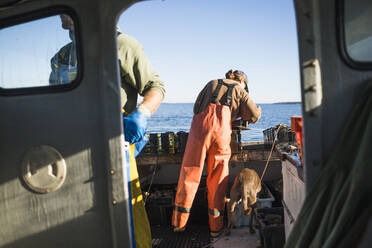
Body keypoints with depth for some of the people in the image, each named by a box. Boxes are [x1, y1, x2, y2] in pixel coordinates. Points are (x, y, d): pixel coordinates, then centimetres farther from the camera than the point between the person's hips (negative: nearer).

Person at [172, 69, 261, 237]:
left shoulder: (212, 83, 28)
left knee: (190, 172, 5)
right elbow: (254, 116, 12)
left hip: (200, 124, 2)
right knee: (217, 178, 7)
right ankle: (216, 227, 13)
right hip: (222, 129, -1)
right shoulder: (240, 91, 21)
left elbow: (196, 108, 28)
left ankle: (179, 223, 10)